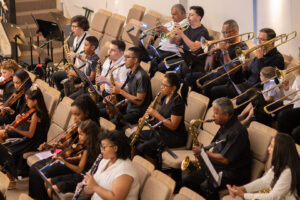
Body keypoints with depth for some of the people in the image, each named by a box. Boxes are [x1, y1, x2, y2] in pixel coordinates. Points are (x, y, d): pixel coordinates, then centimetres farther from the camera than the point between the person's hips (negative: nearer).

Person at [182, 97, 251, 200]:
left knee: (206, 186, -33)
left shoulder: (237, 132, -20)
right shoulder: (224, 127, 10)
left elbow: (224, 159, -23)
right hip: (216, 167, 10)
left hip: (234, 173, -10)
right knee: (186, 180, -3)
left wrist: (203, 152, -12)